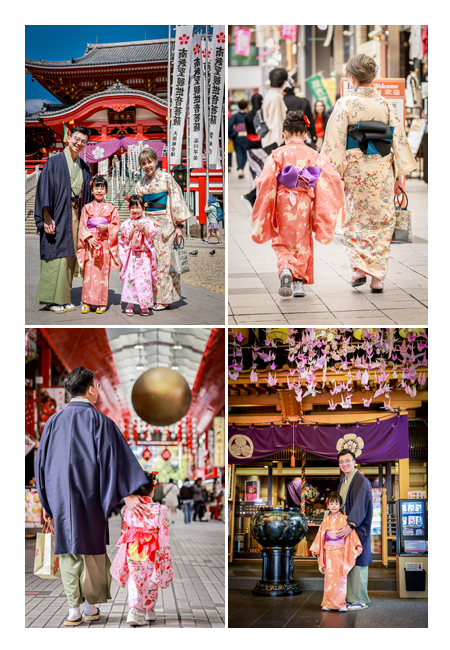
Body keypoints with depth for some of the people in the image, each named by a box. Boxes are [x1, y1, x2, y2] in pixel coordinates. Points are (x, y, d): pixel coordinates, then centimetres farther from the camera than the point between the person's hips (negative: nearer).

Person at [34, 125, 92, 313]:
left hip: (75, 215, 6)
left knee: (70, 257, 7)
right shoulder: (54, 162, -6)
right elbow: (45, 190, -11)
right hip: (58, 216, -6)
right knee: (57, 255, -7)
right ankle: (52, 300, -2)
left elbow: (87, 194, 18)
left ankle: (64, 298, 12)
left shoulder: (84, 167, 13)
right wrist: (47, 217, -19)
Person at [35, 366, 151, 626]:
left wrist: (46, 501, 17)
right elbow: (113, 455, -15)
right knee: (92, 549, 8)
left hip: (61, 496, 3)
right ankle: (91, 606, 15)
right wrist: (128, 495, -17)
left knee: (69, 550, 7)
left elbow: (41, 461, 10)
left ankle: (74, 610, 6)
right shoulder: (99, 420, -6)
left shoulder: (54, 421, 6)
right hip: (90, 497, -3)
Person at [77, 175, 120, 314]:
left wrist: (107, 227, -13)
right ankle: (87, 301, 6)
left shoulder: (110, 208, 6)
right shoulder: (87, 208, 8)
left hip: (105, 244, -1)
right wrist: (88, 238, -10)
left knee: (103, 271, -1)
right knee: (89, 272, 0)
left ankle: (102, 302, 5)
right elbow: (82, 226, 4)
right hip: (90, 242, 1)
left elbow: (116, 225, 6)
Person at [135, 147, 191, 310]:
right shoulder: (140, 184, 11)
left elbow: (176, 200, -3)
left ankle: (165, 298, -1)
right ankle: (152, 297, 7)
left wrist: (178, 225, -6)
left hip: (165, 224, -4)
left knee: (164, 259, -5)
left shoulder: (166, 178, -2)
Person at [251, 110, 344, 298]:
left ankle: (286, 269, -17)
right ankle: (300, 282, 10)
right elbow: (333, 178, -4)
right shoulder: (313, 155, 1)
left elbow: (266, 181, -11)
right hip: (305, 205, 1)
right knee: (302, 243, 14)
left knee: (282, 243, 11)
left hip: (283, 204, -1)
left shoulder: (278, 154, -4)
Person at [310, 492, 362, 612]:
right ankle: (328, 603, 7)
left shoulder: (344, 519, 0)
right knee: (329, 577, 2)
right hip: (328, 552, 3)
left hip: (341, 552, -3)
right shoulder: (326, 520, 10)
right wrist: (315, 549, 16)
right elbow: (320, 534, 14)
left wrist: (357, 545, -14)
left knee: (341, 577, -4)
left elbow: (351, 532, -5)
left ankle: (340, 603, 1)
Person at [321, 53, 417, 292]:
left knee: (356, 220, 12)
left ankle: (359, 268, -1)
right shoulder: (386, 104, 4)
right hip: (382, 170, 2)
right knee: (381, 220, 7)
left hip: (355, 168, -2)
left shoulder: (345, 104, -5)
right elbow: (398, 140, 4)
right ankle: (377, 276, 4)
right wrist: (400, 176, 9)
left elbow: (335, 141, -8)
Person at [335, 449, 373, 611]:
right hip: (344, 527, 8)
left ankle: (360, 600, -1)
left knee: (357, 562, -6)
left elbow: (360, 506, -21)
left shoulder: (361, 481, -12)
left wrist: (350, 525, -30)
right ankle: (350, 597, 11)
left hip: (357, 529, -8)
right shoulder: (343, 481, 14)